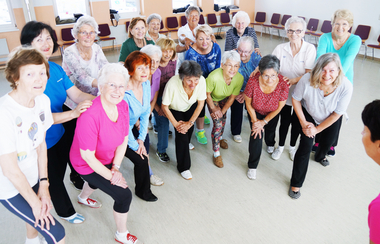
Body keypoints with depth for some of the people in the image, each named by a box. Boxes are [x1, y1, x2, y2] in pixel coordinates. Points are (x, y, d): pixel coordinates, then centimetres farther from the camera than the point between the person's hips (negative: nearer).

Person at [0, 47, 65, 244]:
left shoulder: (43, 100, -10)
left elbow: (41, 143, 0)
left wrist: (43, 185, -1)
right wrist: (35, 202, -12)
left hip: (32, 177, 6)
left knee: (38, 217, 26)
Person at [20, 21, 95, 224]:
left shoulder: (55, 68, -7)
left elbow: (76, 94, -7)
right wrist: (73, 113, -45)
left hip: (62, 131, 6)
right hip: (44, 141, -6)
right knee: (54, 178, 17)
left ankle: (78, 179, 65)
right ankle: (65, 212, 44)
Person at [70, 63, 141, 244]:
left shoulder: (123, 106, -18)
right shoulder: (90, 116, -39)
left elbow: (124, 140, -6)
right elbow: (87, 156, -30)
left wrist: (116, 167, -12)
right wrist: (111, 176, -20)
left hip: (107, 159, 7)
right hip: (88, 164, -7)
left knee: (99, 180, 36)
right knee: (124, 195, -6)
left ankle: (83, 197, 74)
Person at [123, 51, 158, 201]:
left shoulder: (146, 84, -10)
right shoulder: (123, 92, -34)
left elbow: (146, 112, 0)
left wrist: (141, 138, -2)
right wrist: (135, 146, -12)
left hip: (132, 127, 7)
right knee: (141, 160, -6)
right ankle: (142, 192, 20)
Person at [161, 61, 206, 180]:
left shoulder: (202, 81, -32)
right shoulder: (172, 84, -41)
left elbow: (200, 103, -15)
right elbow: (165, 106, -24)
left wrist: (190, 122, -15)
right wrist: (175, 124, -18)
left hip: (191, 107, 3)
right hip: (175, 109, -3)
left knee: (188, 129, 4)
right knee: (181, 134, -13)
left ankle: (185, 145, 44)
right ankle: (183, 167, 5)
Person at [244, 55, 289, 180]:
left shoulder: (283, 85, -36)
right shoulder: (253, 82, -39)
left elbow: (279, 107, -20)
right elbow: (248, 103, -20)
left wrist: (264, 122, -15)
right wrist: (255, 121, -15)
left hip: (272, 113, 2)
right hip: (255, 111, -2)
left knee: (270, 129, 26)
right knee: (256, 135, -11)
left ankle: (270, 144, 64)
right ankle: (252, 166, 9)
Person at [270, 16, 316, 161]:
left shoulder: (310, 49, -12)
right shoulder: (280, 48, -5)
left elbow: (309, 73, -17)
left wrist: (293, 80, -31)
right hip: (283, 91, 1)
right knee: (284, 121, 10)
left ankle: (292, 146, 40)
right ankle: (280, 146, 35)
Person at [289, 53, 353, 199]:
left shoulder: (346, 87, -34)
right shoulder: (307, 80, -37)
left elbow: (337, 114, -20)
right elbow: (296, 99, -16)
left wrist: (317, 129, -15)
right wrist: (304, 123, -15)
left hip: (330, 120, 2)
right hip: (308, 114, -2)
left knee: (327, 143, 22)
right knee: (306, 145, -13)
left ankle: (320, 156, 62)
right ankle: (296, 184, 3)